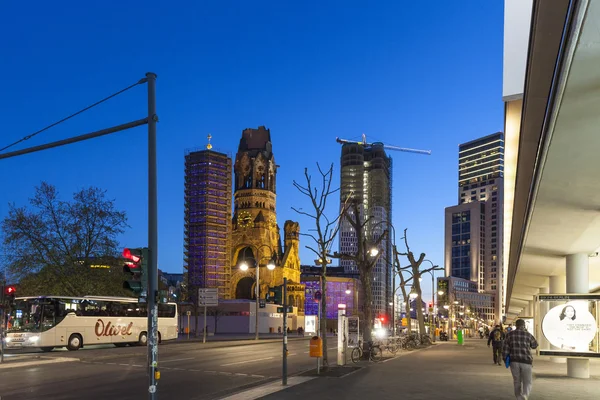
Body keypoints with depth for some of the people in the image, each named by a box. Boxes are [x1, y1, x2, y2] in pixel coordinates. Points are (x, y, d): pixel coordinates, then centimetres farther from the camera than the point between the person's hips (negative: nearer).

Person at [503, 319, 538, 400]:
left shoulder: (510, 334, 1)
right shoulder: (528, 335, -2)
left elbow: (505, 348, -2)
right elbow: (535, 345, 17)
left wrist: (505, 360, 9)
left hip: (514, 361, 2)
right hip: (526, 361, -2)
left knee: (517, 382, 16)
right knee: (527, 383, 4)